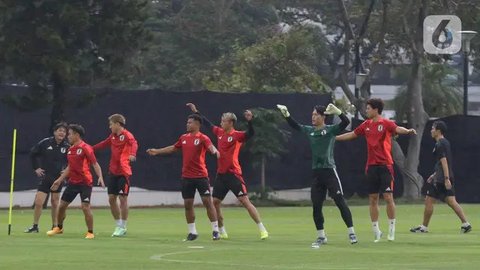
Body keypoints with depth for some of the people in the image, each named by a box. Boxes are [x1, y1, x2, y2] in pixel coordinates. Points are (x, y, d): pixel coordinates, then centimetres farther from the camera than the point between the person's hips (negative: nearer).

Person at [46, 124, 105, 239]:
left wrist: (100, 177, -28)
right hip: (72, 182, 8)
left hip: (85, 182, -8)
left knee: (85, 207, -15)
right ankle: (59, 228, 32)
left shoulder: (85, 148, -12)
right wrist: (59, 180, 23)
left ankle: (90, 233, -2)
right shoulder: (70, 149, 11)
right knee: (62, 205, 10)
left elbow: (95, 164, -14)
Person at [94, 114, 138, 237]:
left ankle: (123, 228, 5)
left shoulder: (126, 135, -12)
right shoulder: (113, 136, 12)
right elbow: (104, 144, 30)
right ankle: (118, 226, 19)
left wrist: (132, 154, -51)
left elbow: (134, 144, -31)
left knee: (122, 198, -5)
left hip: (123, 172, -8)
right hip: (113, 171, 8)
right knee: (111, 198, 7)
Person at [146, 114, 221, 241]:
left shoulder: (202, 138, -7)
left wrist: (215, 151, -50)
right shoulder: (184, 138, 11)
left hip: (201, 176, -6)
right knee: (188, 204, 5)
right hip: (187, 177, 6)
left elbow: (210, 146, -27)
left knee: (207, 201, -7)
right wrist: (157, 151, 28)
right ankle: (192, 232, 15)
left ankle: (215, 230, -1)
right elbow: (173, 148, 26)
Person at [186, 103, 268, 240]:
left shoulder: (236, 135, -10)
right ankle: (222, 232, 22)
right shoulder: (220, 133, 9)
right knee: (215, 202, 8)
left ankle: (262, 229, -11)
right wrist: (196, 112, 32)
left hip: (233, 174, -8)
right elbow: (208, 124, 25)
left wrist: (249, 121, -44)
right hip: (221, 174, 8)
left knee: (245, 201, -12)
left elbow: (250, 133, -27)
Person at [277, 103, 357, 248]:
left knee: (340, 202, -8)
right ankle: (321, 237, 16)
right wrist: (286, 114, 16)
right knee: (316, 206, 5)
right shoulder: (310, 131, 12)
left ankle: (351, 233, -3)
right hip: (316, 173, 6)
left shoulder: (331, 129, -5)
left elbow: (346, 122, -19)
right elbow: (295, 126, 25)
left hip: (329, 171, -6)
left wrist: (336, 111, -32)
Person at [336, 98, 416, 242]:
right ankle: (376, 232, 12)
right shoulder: (366, 125, 12)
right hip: (371, 166, 6)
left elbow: (397, 129, -26)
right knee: (372, 199, 5)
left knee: (388, 197, -8)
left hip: (385, 165, -6)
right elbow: (351, 134, 24)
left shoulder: (386, 123, -7)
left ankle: (391, 230, 2)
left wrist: (408, 131, -48)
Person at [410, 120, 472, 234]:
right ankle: (465, 223, -3)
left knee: (429, 201, 0)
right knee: (451, 201, 5)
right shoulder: (445, 143, 16)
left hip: (441, 180, -9)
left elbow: (444, 161, -21)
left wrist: (446, 179, -25)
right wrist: (434, 174, 30)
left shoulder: (439, 145, -13)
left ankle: (424, 226, 8)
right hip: (447, 178, 9)